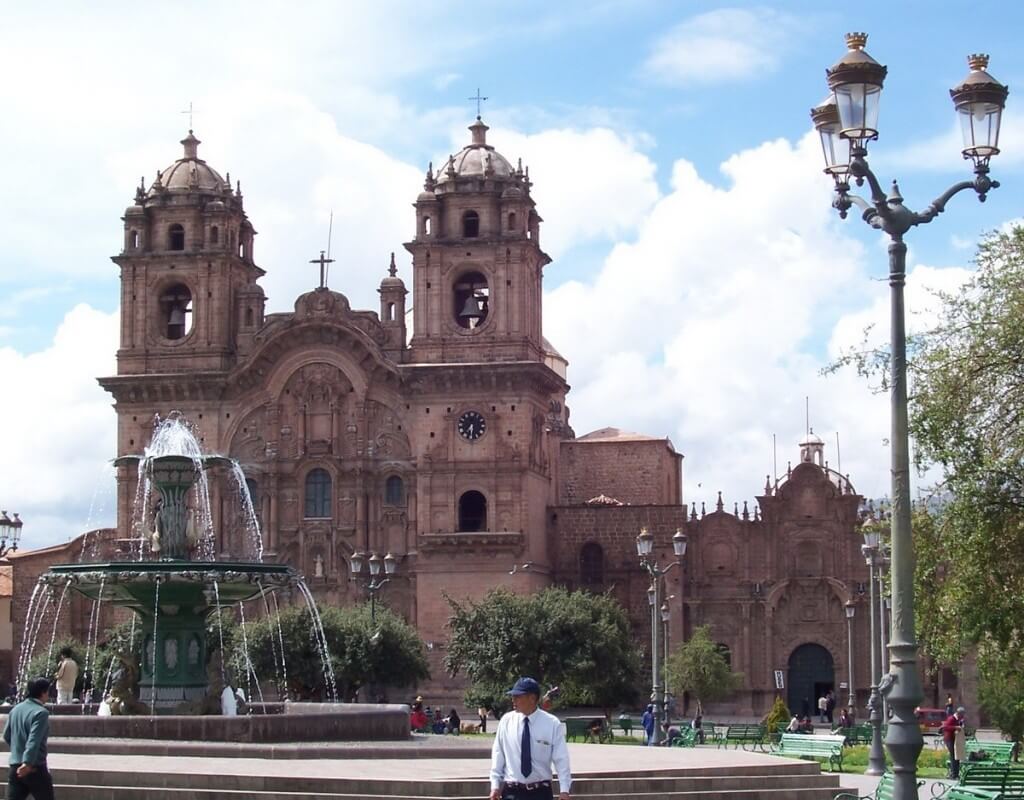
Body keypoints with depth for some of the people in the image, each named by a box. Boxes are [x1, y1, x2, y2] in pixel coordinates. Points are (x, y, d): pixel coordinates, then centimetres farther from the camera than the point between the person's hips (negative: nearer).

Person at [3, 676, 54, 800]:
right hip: (35, 767, -7)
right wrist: (28, 763, -31)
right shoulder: (41, 712, -14)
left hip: (15, 767, 7)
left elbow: (7, 736, 18)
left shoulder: (15, 709, 9)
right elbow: (34, 740, -24)